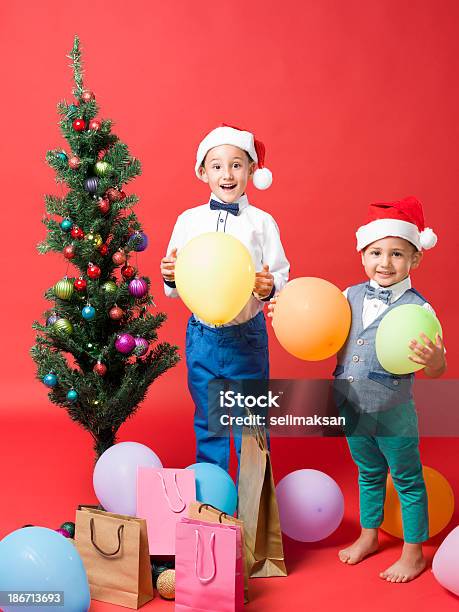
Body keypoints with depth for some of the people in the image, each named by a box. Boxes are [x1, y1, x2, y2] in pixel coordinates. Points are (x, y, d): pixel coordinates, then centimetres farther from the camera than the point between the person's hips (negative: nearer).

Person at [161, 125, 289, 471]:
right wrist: (170, 278, -15)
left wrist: (269, 287, -23)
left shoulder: (262, 222, -3)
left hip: (247, 337, -2)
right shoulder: (188, 220, 2)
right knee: (208, 423, 15)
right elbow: (177, 288, 7)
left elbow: (281, 275, -1)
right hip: (201, 335, 2)